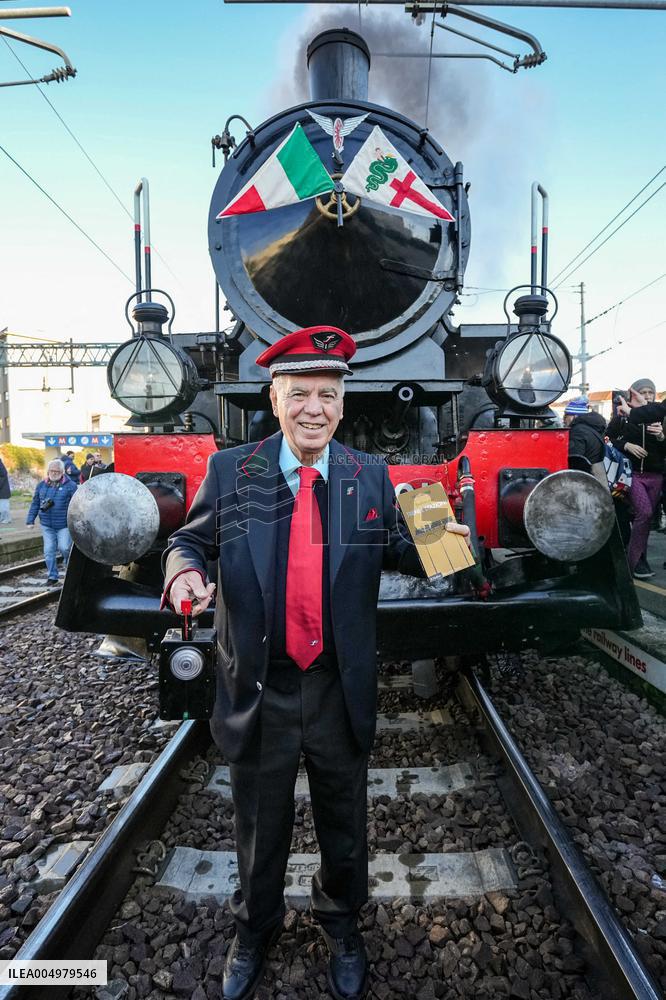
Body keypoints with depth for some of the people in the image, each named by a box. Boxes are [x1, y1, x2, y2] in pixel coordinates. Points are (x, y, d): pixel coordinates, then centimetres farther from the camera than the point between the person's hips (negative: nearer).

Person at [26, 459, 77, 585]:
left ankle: (68, 561, 24)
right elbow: (35, 504, 13)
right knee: (49, 551, 5)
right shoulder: (42, 485, 8)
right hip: (46, 525, 4)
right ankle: (52, 576, 16)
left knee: (64, 547, -11)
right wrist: (30, 520, 9)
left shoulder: (70, 485, -4)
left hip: (64, 525, -4)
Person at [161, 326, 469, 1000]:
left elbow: (397, 549, 5)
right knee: (259, 824, 22)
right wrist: (184, 571, -20)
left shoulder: (370, 477, -2)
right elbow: (191, 540, 2)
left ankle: (341, 924, 55)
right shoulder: (229, 472, -6)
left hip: (340, 691, 1)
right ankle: (255, 929, 54)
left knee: (344, 821, 23)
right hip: (258, 690, -1)